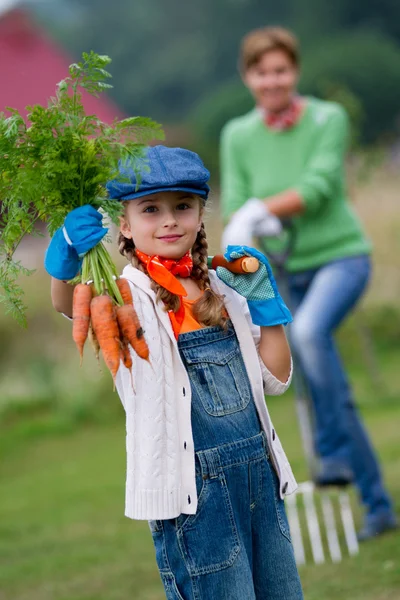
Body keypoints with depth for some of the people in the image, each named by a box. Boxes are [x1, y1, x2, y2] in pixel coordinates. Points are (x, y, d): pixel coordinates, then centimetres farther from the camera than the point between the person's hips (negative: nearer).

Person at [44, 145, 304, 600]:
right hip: (193, 481, -6)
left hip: (257, 464, 6)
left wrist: (263, 299, 4)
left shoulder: (222, 289, 10)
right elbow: (70, 305, -31)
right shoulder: (129, 293, -8)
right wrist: (68, 259, -52)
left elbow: (275, 377, 13)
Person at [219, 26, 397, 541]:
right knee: (331, 395, 8)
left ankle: (334, 453, -23)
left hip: (340, 256, -5)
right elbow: (234, 205, -4)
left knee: (307, 330, -35)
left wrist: (261, 209, -28)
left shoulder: (328, 119, -8)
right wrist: (259, 226, -26)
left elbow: (318, 188, -19)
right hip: (290, 270, 5)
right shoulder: (237, 136, 2)